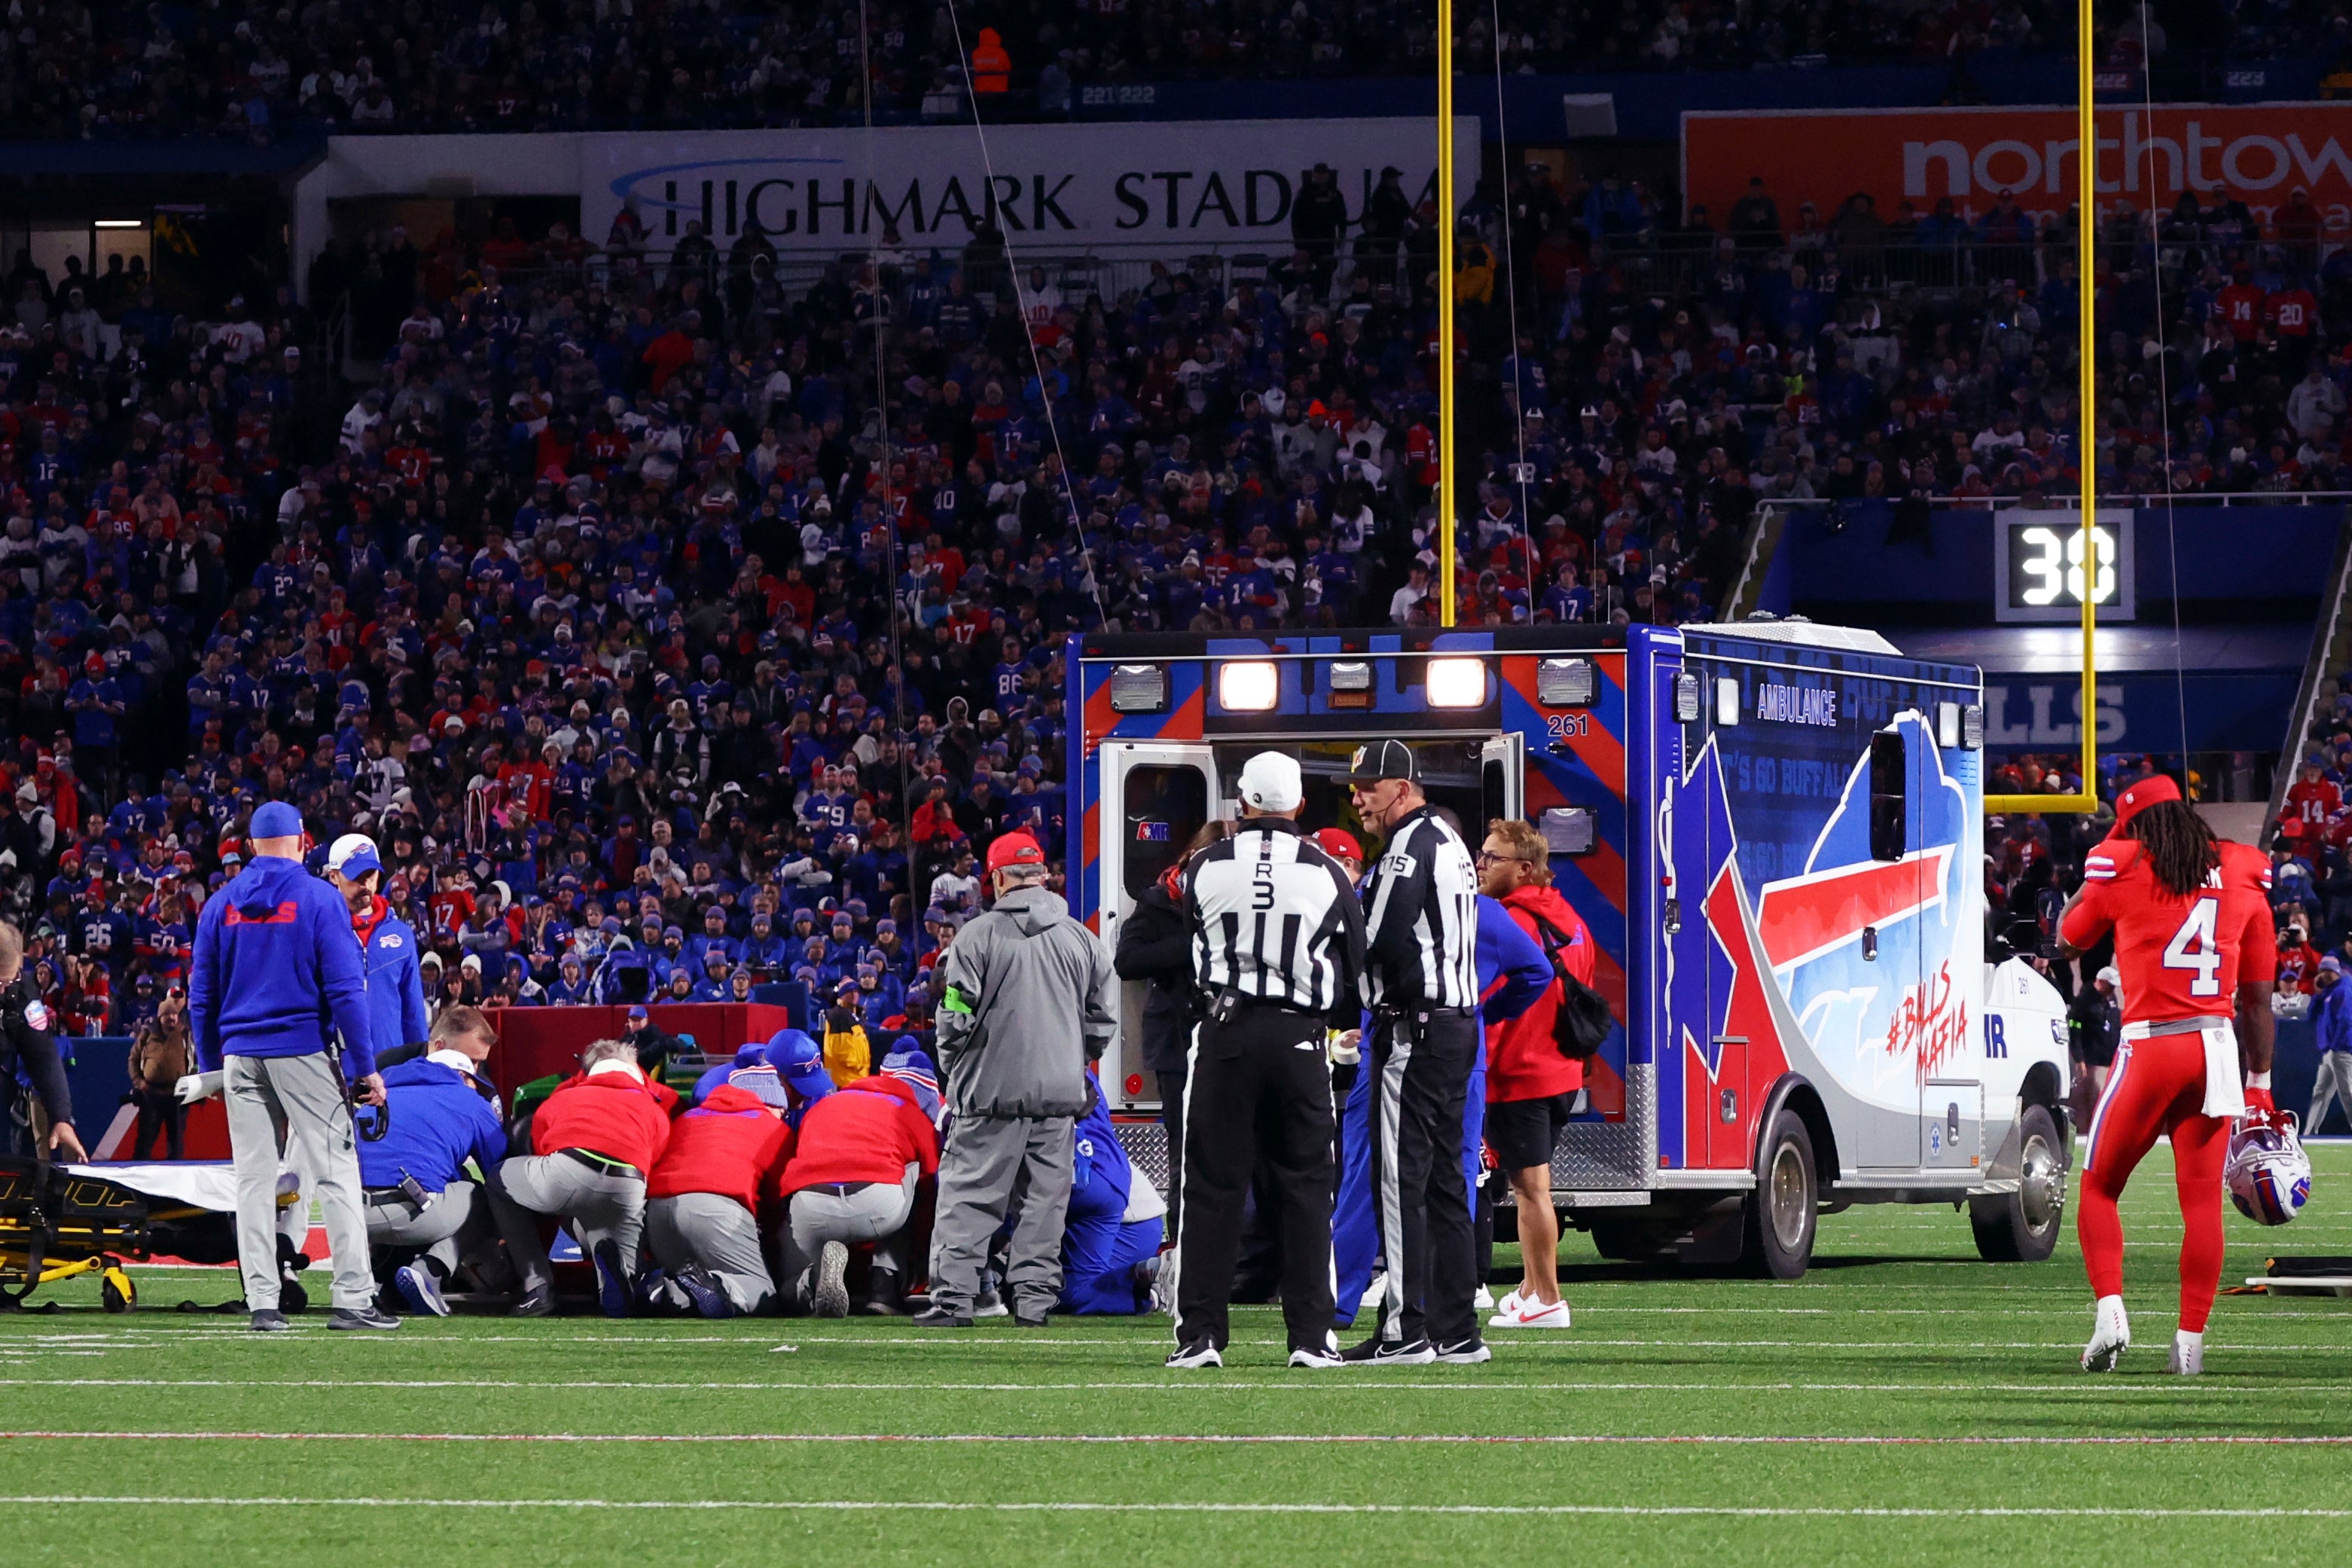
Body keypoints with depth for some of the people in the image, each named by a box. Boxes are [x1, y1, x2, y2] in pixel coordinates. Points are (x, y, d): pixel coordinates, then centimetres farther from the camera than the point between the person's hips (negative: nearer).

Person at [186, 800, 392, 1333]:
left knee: (253, 1179, 6)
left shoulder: (221, 905, 7)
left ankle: (262, 1302, 2)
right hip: (303, 1049, -4)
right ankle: (353, 1298, -9)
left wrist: (210, 1067, 17)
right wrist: (365, 1067, -7)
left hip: (241, 1056, 4)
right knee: (335, 1171, -3)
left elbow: (201, 994, 10)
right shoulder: (320, 899, -5)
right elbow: (346, 988, -9)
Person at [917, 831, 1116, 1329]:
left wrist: (954, 1068, 11)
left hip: (993, 1088, -3)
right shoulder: (1081, 938, 6)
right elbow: (1104, 1019, 11)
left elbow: (955, 1018, -6)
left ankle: (953, 1296, -6)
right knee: (1047, 1196, 9)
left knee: (968, 1194, 0)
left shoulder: (978, 936, -6)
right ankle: (1033, 1296, 6)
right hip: (1060, 1093, 3)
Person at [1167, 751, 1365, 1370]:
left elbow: (1190, 947, 10)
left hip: (1226, 1035, 0)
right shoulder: (1326, 874, -3)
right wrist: (1340, 1019, 25)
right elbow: (1355, 965, 6)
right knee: (1306, 1188, 5)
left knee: (1212, 1186, 4)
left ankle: (1200, 1334, 1)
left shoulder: (1205, 869, -3)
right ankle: (1311, 1336, 2)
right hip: (1301, 1037, 0)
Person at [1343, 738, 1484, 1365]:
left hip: (1415, 1030, -10)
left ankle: (1406, 1330, -11)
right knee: (1442, 1181, 12)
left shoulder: (1410, 847, -12)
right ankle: (1457, 1332, 13)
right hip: (1457, 1025, 10)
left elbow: (1381, 941, -18)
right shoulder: (1448, 842, 19)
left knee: (1402, 1180, -9)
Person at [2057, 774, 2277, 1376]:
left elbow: (2069, 939, 18)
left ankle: (2110, 1309, -7)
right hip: (2217, 1047, 3)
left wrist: (2096, 867, 29)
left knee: (2098, 1188, 10)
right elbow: (2258, 998, 10)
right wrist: (2259, 1085, 14)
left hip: (2149, 1046, -3)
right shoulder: (2242, 879, 8)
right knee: (2202, 1200, 4)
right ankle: (2191, 1339, 2)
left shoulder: (2124, 872, -2)